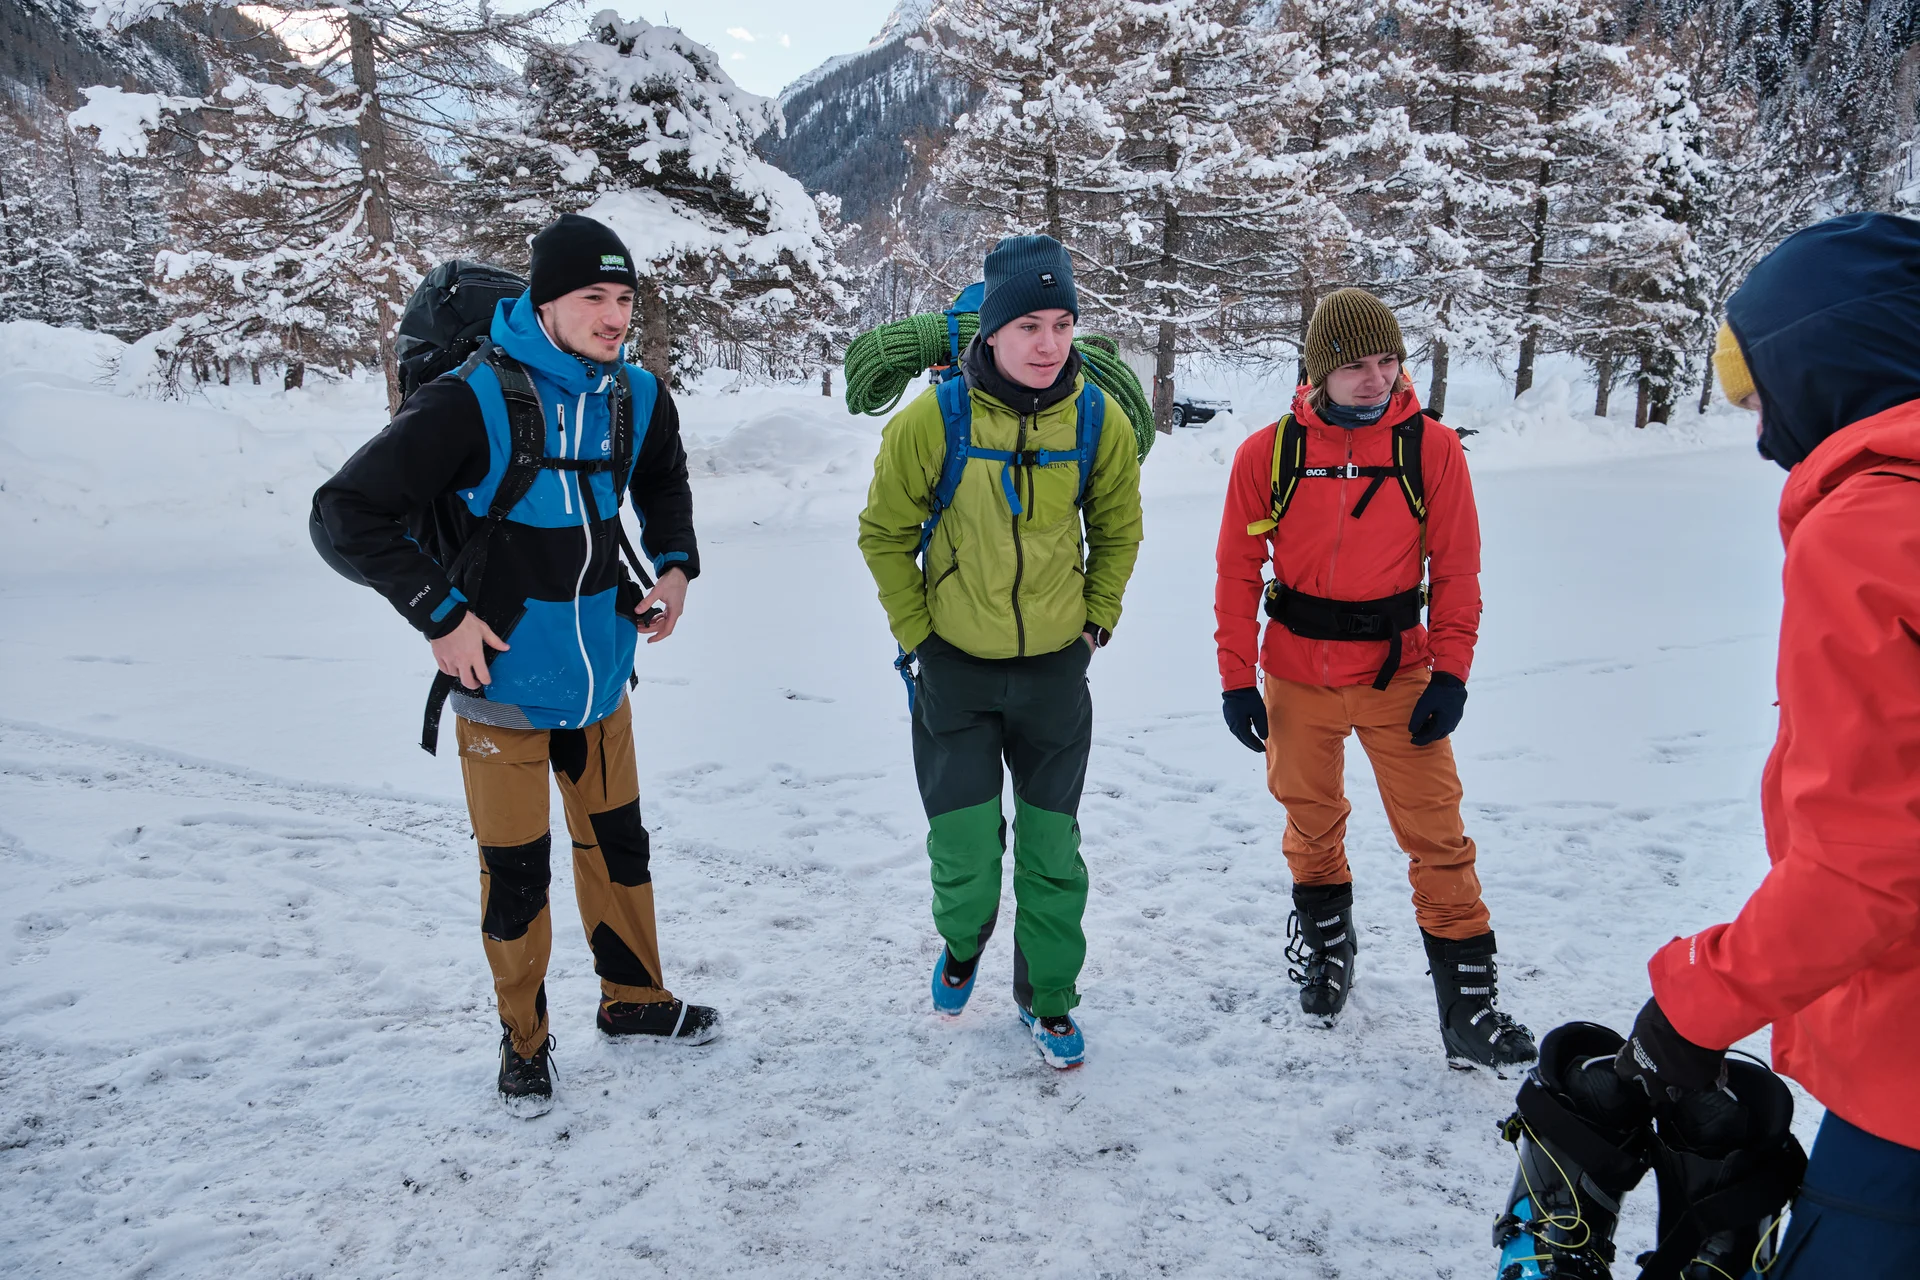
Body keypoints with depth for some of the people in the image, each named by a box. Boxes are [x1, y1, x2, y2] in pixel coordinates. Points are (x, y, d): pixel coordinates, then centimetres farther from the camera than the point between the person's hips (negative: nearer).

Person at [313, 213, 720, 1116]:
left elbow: (663, 482, 22)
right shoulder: (472, 402, -20)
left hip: (601, 673, 5)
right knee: (515, 871, 5)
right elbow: (346, 508, -17)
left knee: (618, 842, 18)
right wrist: (439, 613, -18)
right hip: (502, 683, -5)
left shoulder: (638, 397, -1)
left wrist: (675, 565, 8)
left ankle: (633, 998, 38)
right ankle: (523, 1038, 27)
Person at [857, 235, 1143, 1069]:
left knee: (1052, 851, 9)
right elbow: (885, 533, -2)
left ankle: (1047, 996, 31)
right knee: (965, 850, 2)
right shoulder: (933, 420, -16)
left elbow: (1118, 530, 9)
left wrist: (1096, 621, 5)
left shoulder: (1099, 421, -9)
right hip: (955, 664, -1)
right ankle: (962, 946, 36)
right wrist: (913, 632, -3)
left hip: (1056, 665, 2)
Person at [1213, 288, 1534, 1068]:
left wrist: (1451, 673, -7)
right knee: (1311, 823, 16)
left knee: (1436, 834, -1)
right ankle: (1325, 939, 42)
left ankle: (1468, 1006, 10)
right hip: (1296, 677, 1)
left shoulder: (1432, 449, -6)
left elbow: (1456, 569, -1)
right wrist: (1236, 677, -3)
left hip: (1398, 674, -1)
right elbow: (1238, 570, 0)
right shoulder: (1268, 453, -5)